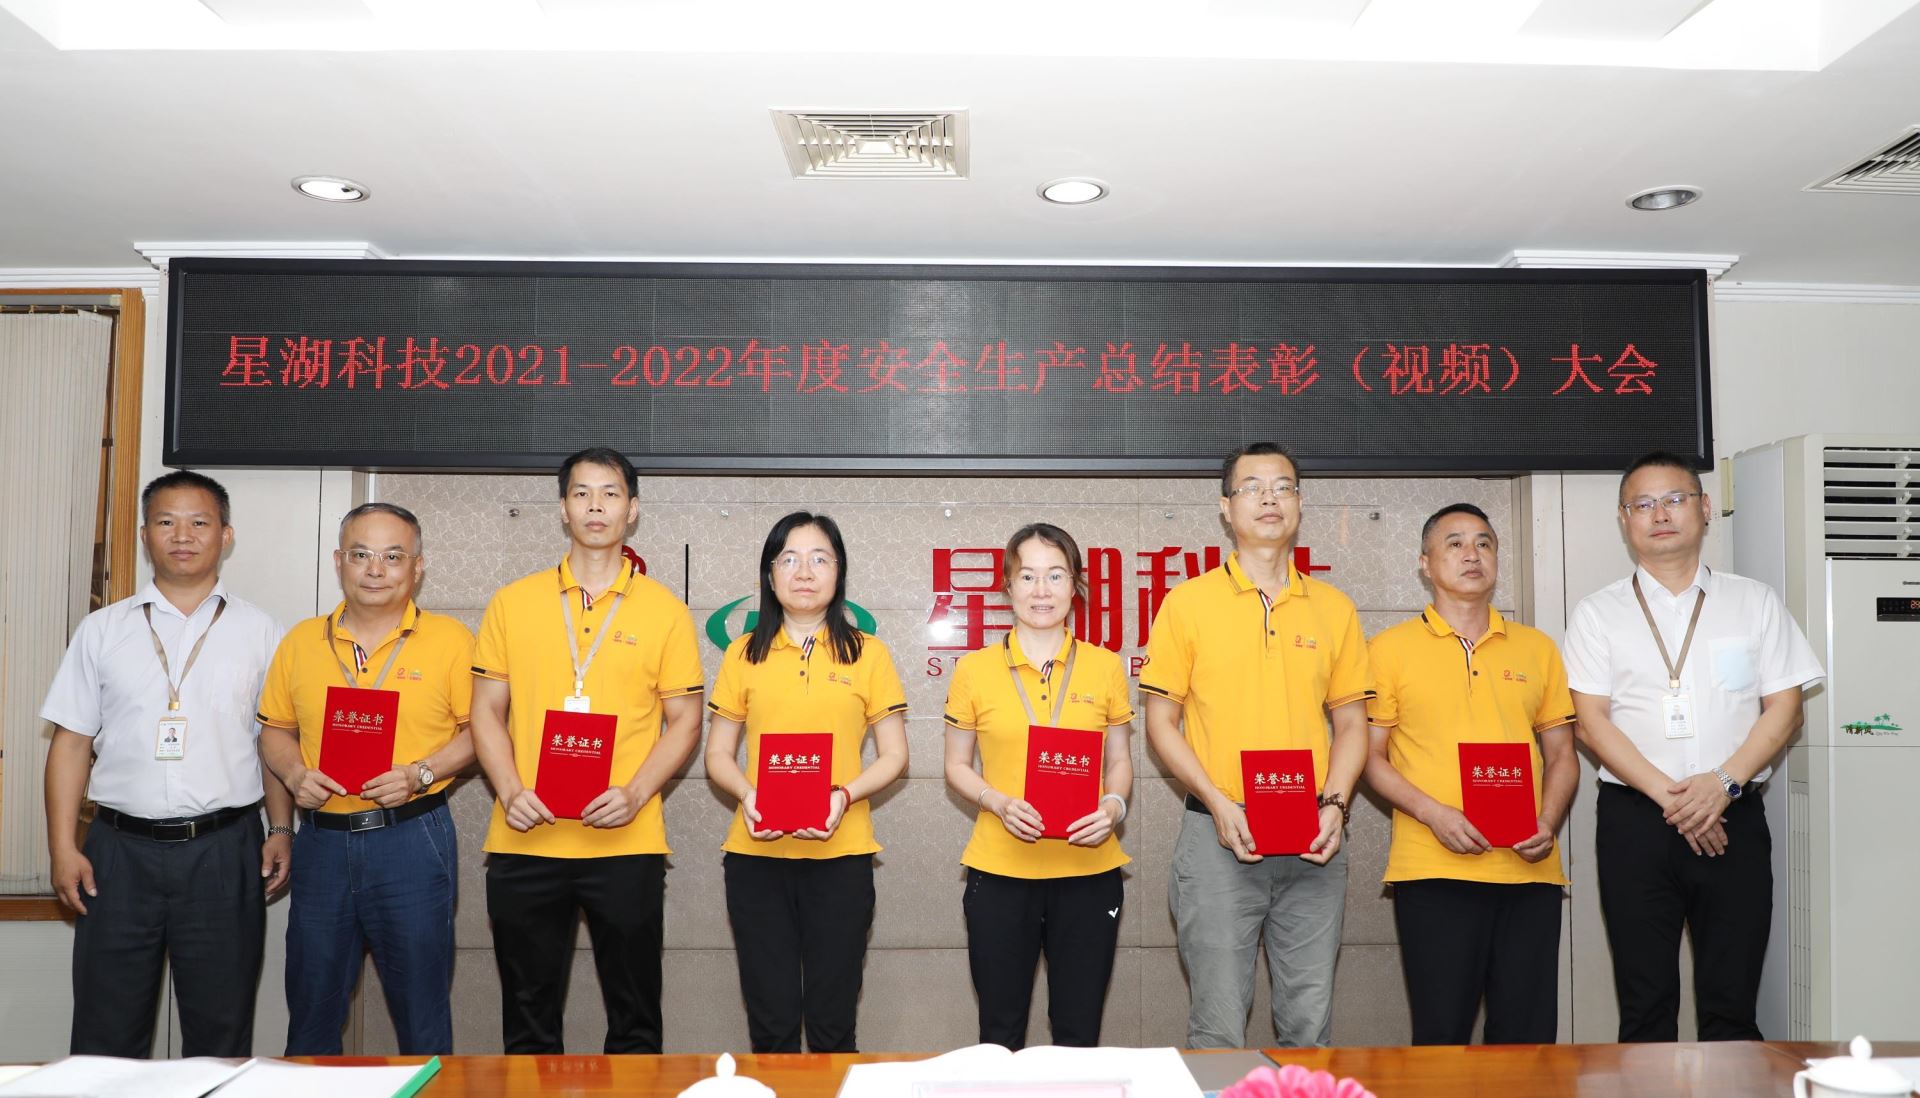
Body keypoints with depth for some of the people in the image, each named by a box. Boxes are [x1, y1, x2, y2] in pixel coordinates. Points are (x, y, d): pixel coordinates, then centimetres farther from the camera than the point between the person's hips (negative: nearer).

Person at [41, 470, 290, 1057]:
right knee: (106, 1031, 9)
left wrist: (281, 829, -3)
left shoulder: (258, 631, 5)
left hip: (223, 852, -1)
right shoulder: (103, 629, 8)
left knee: (221, 1030, 8)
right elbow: (71, 742, 7)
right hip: (120, 849, 1)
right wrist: (62, 847, 0)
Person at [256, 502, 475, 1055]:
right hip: (322, 839, 3)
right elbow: (275, 731, 14)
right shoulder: (301, 641, 8)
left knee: (421, 1004, 7)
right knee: (311, 1005, 16)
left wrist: (421, 774, -15)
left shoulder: (450, 638, -2)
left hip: (410, 838, -3)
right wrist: (295, 774, -6)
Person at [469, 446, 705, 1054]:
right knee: (527, 1024, 14)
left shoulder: (664, 610, 2)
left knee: (634, 1022, 9)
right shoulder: (512, 602, 7)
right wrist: (510, 791, -8)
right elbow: (487, 712, 8)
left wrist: (634, 794, -13)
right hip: (524, 843, 2)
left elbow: (684, 721, 3)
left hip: (627, 844, -1)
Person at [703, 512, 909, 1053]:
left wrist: (845, 794, -13)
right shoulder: (744, 654, 8)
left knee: (832, 1023, 5)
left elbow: (894, 755, 5)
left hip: (840, 853, -1)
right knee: (770, 1021, 6)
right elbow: (717, 754, 10)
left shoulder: (867, 653, 5)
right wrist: (746, 793, -10)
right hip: (757, 853, 1)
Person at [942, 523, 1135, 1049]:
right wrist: (1000, 803, -12)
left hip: (1088, 871, 1)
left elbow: (1120, 763, 10)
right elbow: (956, 767, 7)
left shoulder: (1105, 667, 4)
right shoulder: (975, 669, 1)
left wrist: (1113, 806, -10)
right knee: (1000, 1034, 10)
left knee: (1078, 1034, 10)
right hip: (1000, 870, 0)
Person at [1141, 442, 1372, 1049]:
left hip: (1312, 841, 3)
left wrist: (1334, 804, -4)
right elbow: (1161, 722, 1)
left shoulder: (1334, 608, 9)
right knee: (1219, 1023, 2)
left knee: (1311, 1022, 10)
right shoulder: (1188, 602, 1)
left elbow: (1351, 724, 12)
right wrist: (1217, 803, -10)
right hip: (1219, 837, -2)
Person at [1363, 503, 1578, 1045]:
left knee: (1528, 1037, 7)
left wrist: (1548, 823, -2)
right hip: (1432, 871, -3)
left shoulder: (1537, 648, 14)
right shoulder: (1390, 649, 4)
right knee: (1442, 1035, 1)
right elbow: (1370, 756, 2)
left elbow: (1562, 754, 16)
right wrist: (1433, 813, -12)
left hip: (1529, 870, 3)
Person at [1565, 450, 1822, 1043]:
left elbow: (1785, 709, 4)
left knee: (1732, 1006, 3)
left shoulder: (1754, 601, 10)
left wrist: (1724, 783, -11)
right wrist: (1669, 796, -12)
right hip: (1634, 821, -1)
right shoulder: (1598, 613, 6)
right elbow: (1591, 721, -2)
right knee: (1645, 1005, 4)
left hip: (1734, 818, 1)